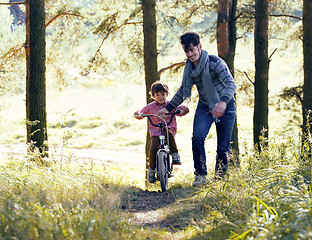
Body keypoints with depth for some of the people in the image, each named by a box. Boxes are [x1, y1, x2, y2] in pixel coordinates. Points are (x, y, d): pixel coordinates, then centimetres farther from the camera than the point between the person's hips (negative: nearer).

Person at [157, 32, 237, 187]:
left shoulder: (215, 63, -20)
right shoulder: (189, 67, 0)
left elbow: (231, 84, -30)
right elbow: (183, 91, 15)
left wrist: (223, 102, -48)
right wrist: (167, 108, 14)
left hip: (225, 107, -4)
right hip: (205, 107, 4)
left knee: (223, 148, -2)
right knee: (197, 137, -20)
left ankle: (219, 177, 19)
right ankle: (201, 175, -7)